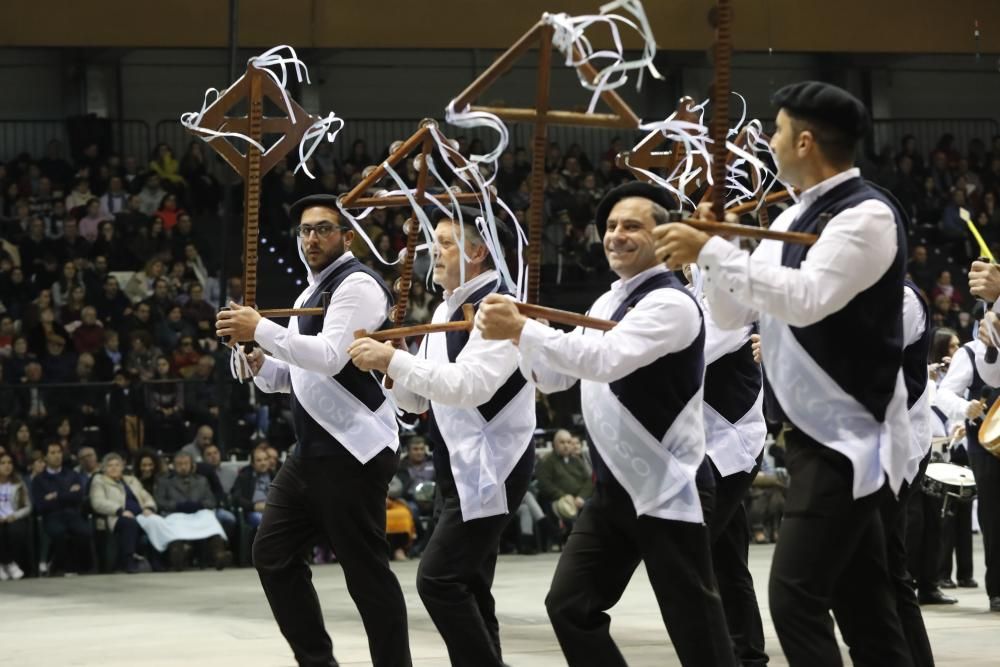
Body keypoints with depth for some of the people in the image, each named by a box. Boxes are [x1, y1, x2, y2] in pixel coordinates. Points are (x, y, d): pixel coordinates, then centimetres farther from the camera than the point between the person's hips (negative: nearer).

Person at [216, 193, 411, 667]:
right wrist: (263, 366, 6)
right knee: (273, 553, 10)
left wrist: (261, 330, -23)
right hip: (314, 451, 10)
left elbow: (331, 358, -24)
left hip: (353, 452, -10)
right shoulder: (311, 293, 20)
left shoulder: (357, 284, -11)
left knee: (364, 568, -6)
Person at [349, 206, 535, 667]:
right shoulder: (445, 313, 13)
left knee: (439, 579, -15)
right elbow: (418, 398, 15)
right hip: (462, 470, 10)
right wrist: (383, 365, -5)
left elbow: (470, 385, -29)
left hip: (491, 468, -10)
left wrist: (394, 360, -30)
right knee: (466, 587, 12)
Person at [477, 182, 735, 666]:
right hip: (613, 488, 9)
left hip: (667, 489, -9)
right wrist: (515, 332, -5)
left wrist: (521, 329, -27)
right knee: (570, 605, 7)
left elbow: (607, 358, -28)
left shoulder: (671, 303, -14)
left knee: (695, 627, -3)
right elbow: (555, 375, 15)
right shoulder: (606, 303, 14)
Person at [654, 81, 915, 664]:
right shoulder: (794, 220, 13)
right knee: (862, 601, 10)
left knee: (797, 595, -15)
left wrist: (712, 251, -25)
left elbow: (806, 298, -29)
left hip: (849, 435, -9)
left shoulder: (867, 216, -15)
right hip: (819, 433, 9)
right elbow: (733, 314, 16)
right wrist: (712, 251, -1)